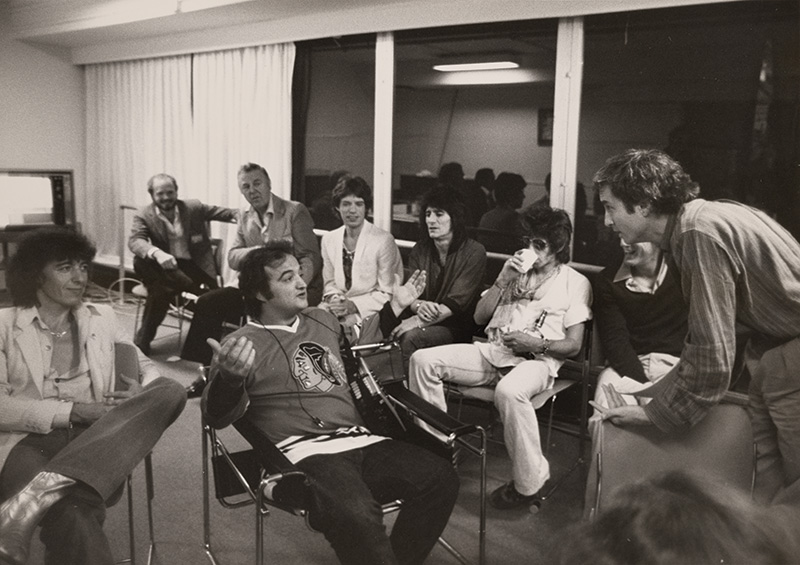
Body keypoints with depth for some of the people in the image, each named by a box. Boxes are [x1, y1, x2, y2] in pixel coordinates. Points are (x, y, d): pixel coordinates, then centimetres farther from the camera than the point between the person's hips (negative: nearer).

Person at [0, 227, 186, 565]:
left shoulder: (101, 318, 19)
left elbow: (145, 366, 20)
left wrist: (144, 393, -5)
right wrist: (72, 411, -14)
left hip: (99, 437, 6)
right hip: (29, 441, -5)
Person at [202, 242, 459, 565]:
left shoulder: (323, 319, 21)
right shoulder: (242, 345, 0)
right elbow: (218, 416, -9)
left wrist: (395, 306, 34)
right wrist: (229, 377, -31)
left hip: (362, 442, 7)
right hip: (307, 454, -7)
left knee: (440, 477, -14)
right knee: (356, 516, -37)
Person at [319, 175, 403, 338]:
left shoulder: (383, 240, -9)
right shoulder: (328, 240, 8)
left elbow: (388, 294, -7)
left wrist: (354, 305, -18)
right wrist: (335, 299, -8)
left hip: (371, 311, -4)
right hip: (340, 308, 5)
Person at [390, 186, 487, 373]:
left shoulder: (474, 252, -6)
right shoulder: (420, 250, 11)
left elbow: (457, 302, -15)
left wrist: (419, 321, -24)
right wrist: (419, 305, -20)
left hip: (456, 327, -4)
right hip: (424, 321, 5)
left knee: (411, 336, -32)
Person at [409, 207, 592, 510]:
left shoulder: (575, 283, 7)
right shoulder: (515, 271, 23)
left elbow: (573, 345, 1)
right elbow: (479, 317, 16)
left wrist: (537, 343, -16)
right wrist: (503, 280, 4)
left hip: (536, 360, -5)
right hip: (492, 351, 6)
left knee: (509, 391, -41)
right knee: (423, 359, -15)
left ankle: (530, 482, -22)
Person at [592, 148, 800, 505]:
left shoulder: (702, 233, -23)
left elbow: (713, 355, -22)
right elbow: (704, 339, 12)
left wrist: (654, 413, -12)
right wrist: (657, 394, 9)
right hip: (770, 349, 9)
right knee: (764, 479, 12)